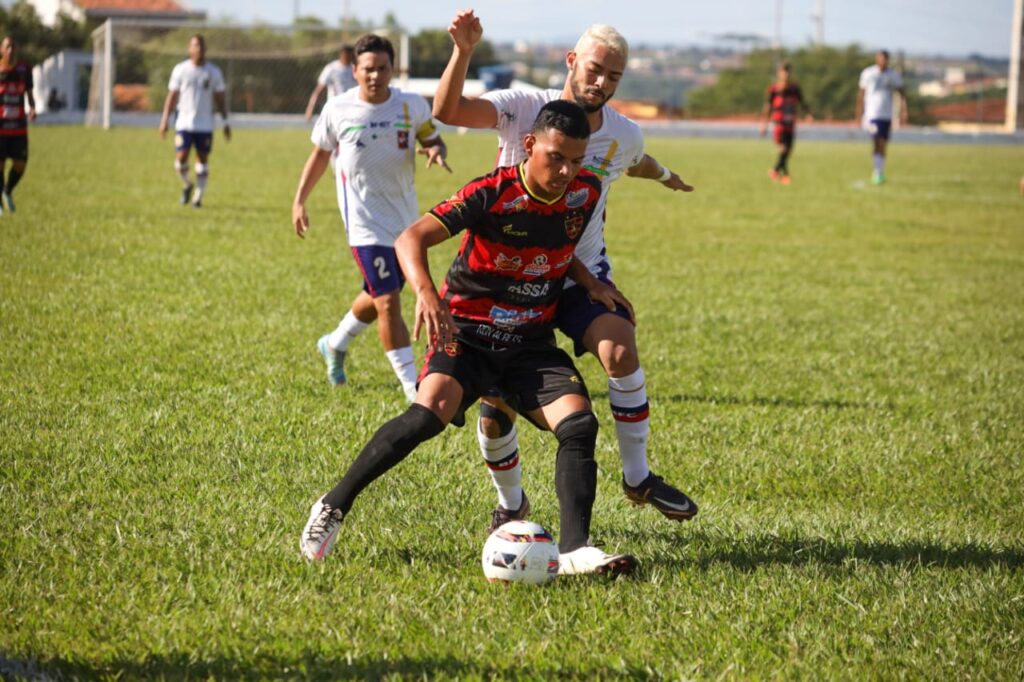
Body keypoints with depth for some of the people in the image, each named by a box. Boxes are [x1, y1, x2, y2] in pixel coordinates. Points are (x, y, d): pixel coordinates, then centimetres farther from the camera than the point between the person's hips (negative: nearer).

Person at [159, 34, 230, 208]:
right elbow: (172, 96, 5)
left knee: (202, 160, 1)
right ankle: (187, 185, 20)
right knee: (180, 159, -9)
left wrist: (226, 122, 5)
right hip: (184, 123, -1)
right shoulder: (180, 70, 1)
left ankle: (198, 196, 12)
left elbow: (220, 99, 9)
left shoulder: (213, 72, 4)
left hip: (205, 125, 1)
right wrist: (165, 120, 0)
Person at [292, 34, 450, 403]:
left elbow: (433, 139, 8)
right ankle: (413, 388, -11)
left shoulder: (413, 106, -4)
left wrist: (436, 151, -17)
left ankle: (335, 344, 48)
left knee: (378, 296, 20)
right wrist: (299, 200, 9)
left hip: (404, 218, 4)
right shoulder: (337, 110, -6)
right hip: (365, 221, -4)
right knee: (388, 302, -14)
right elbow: (320, 154, 8)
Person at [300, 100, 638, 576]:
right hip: (468, 331, -5)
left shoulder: (585, 195, -1)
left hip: (532, 341, 5)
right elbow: (411, 238, -25)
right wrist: (425, 291, -44)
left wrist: (591, 284, 2)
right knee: (430, 413, -29)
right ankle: (334, 506, -13)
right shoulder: (492, 194, -17)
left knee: (579, 424, -19)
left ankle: (574, 550, -23)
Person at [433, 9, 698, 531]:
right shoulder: (524, 108, -16)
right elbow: (447, 111, -33)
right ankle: (510, 503, 22)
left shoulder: (624, 136, -4)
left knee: (621, 352, -25)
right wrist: (463, 51, -48)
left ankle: (638, 478, -8)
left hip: (582, 273, 2)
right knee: (496, 407, -6)